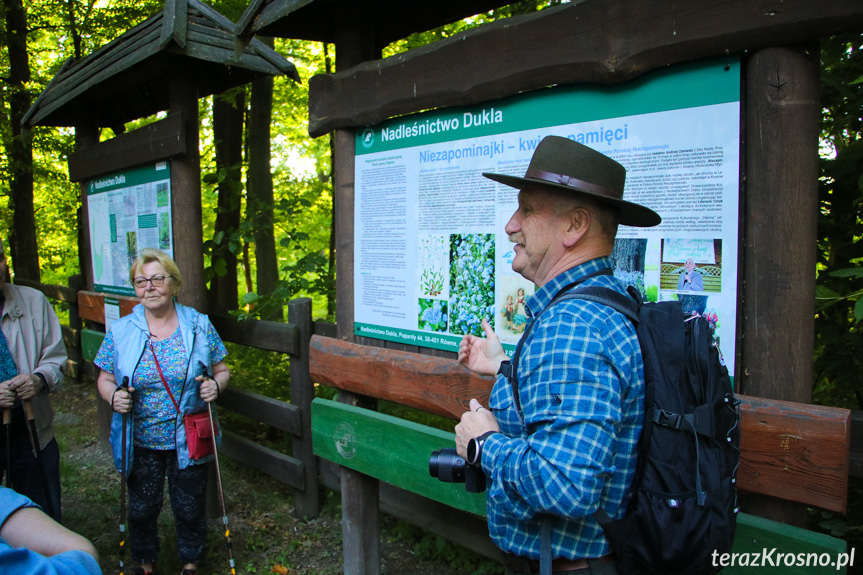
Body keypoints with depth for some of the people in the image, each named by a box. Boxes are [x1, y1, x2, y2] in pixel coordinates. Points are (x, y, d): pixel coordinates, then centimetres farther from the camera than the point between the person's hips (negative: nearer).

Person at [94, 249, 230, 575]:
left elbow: (221, 369, 3)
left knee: (189, 508, 12)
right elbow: (105, 379, 5)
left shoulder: (199, 326, -4)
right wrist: (113, 396, -16)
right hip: (140, 442, 1)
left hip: (187, 440, -1)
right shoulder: (120, 331, -3)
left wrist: (215, 385, -18)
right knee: (141, 509, 15)